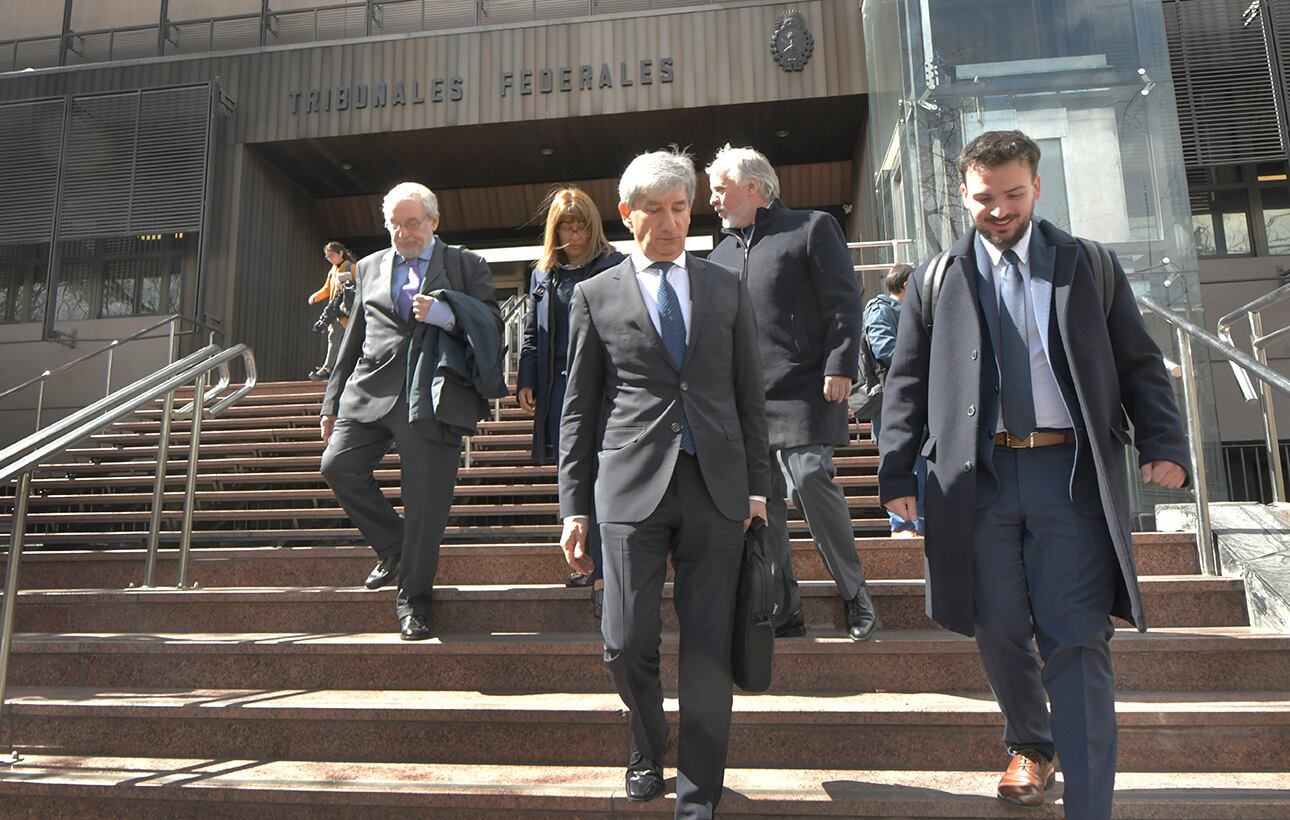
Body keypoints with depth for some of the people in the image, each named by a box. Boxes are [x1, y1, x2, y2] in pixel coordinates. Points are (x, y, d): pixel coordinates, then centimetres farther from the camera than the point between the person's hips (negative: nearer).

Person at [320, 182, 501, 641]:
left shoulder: (466, 266, 8)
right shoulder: (370, 267, 20)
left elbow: (492, 327, 0)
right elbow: (353, 339, 21)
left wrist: (443, 313, -17)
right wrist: (333, 401, 18)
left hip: (432, 397, -4)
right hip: (370, 391, 4)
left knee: (425, 503, -2)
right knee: (338, 466, -11)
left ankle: (412, 600, 14)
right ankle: (393, 548, 15)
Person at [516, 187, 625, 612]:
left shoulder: (616, 268, -1)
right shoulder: (543, 275, 17)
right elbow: (532, 334, 18)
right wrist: (525, 381, 8)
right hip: (557, 387, 6)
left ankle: (602, 575, -5)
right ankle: (591, 560, 25)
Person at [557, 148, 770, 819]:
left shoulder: (727, 288, 13)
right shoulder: (596, 295, 9)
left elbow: (750, 394, 13)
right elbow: (578, 409, 7)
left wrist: (757, 485, 6)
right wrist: (573, 506, 2)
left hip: (716, 486, 1)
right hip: (632, 485, -1)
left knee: (708, 649, 3)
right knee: (626, 645, -1)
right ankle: (648, 748, 31)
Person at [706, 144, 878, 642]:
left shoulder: (811, 228, 5)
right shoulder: (721, 254, 22)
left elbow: (844, 302, -2)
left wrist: (840, 368, -12)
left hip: (801, 392, -5)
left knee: (810, 480, -16)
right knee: (762, 503, 4)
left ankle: (854, 595, 5)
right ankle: (783, 613, 15)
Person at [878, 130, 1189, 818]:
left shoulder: (1092, 267, 11)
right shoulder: (936, 280, 10)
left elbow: (1139, 366, 11)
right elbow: (906, 383, 9)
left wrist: (1164, 444, -4)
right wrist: (896, 472, 1)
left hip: (1070, 472, -1)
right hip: (978, 477, 1)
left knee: (1077, 641, -3)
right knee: (997, 631, 9)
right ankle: (1031, 747, 34)